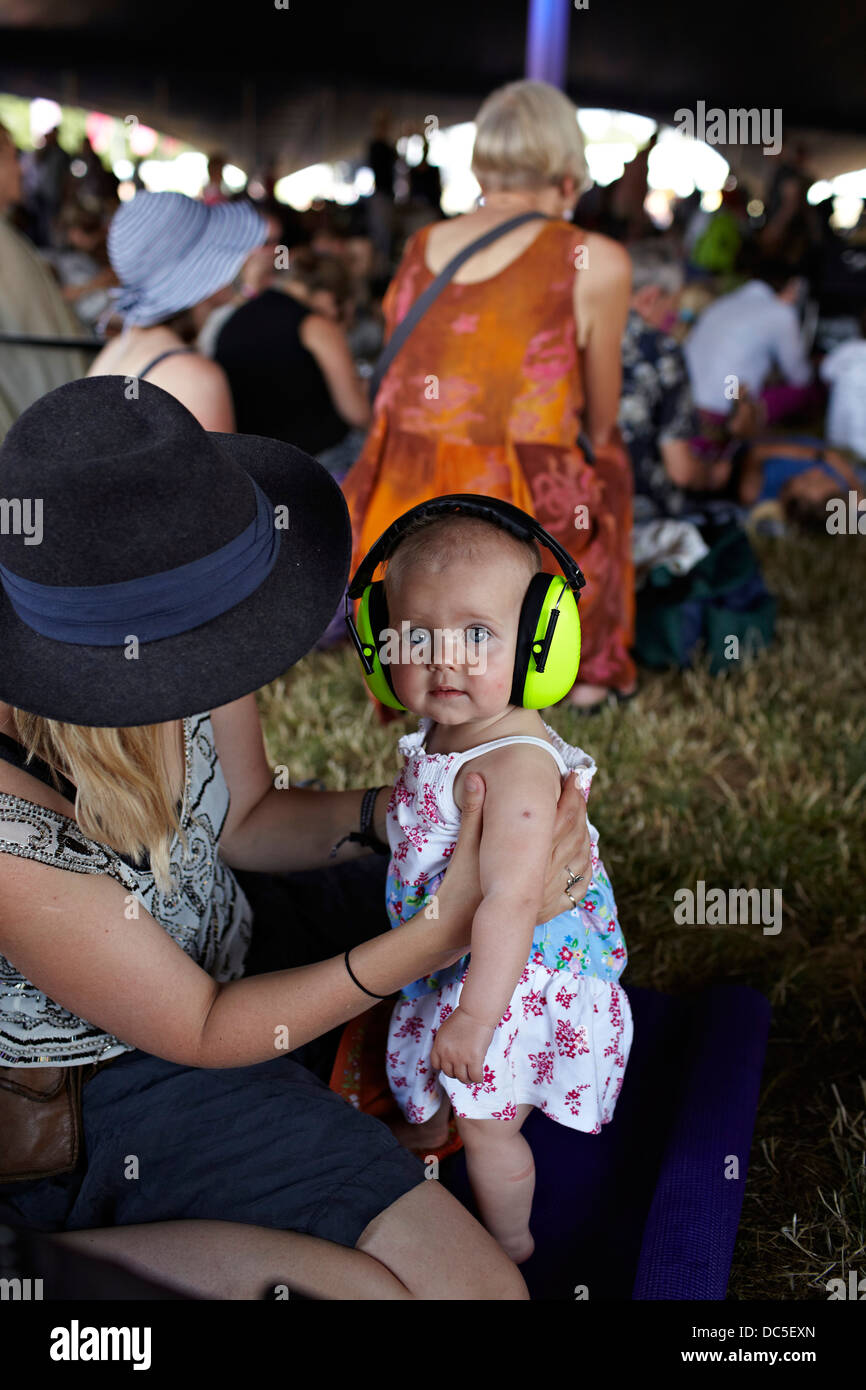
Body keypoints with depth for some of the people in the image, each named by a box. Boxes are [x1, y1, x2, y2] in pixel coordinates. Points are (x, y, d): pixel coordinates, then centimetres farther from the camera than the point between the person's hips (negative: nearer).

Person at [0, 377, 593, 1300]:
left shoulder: (167, 643, -20)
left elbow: (244, 820, -1)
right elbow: (201, 1031, -24)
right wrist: (447, 933, -29)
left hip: (214, 934, 7)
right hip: (116, 1085, -7)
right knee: (471, 1288, -15)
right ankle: (84, 1248, -3)